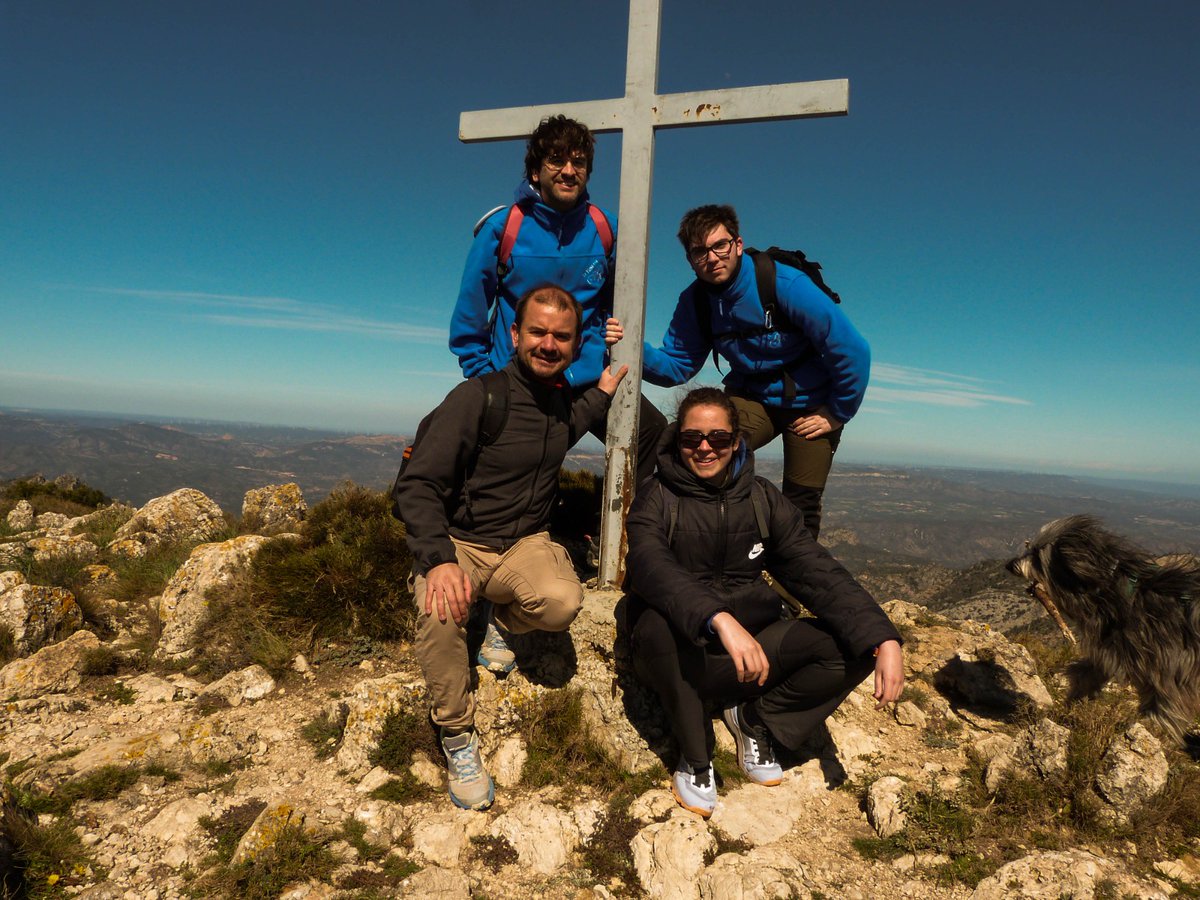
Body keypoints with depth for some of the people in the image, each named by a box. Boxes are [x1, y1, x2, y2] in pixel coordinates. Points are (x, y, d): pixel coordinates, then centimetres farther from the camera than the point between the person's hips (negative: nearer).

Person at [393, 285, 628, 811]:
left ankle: (502, 623, 7)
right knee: (439, 613, -36)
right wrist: (439, 560, -35)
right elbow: (416, 485, -18)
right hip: (460, 543, -3)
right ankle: (457, 736, -8)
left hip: (526, 543, 4)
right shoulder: (478, 397, -14)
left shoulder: (566, 398, 5)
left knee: (563, 602, -31)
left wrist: (606, 390, 14)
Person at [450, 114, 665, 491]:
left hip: (589, 376, 2)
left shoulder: (605, 228, 1)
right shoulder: (502, 227, -5)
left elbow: (616, 303, 17)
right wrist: (481, 376, 1)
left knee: (651, 429, -14)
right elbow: (470, 312, 2)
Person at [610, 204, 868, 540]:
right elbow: (676, 366, -7)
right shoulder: (694, 301, -9)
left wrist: (837, 414, -12)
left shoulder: (785, 285, -25)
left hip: (810, 404, -2)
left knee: (801, 507, 2)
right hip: (752, 396, 3)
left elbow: (852, 351, -21)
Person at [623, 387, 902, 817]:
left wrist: (885, 640, -21)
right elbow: (651, 567, -28)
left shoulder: (761, 499, 5)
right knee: (658, 624, -36)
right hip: (681, 654, -3)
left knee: (855, 644, -15)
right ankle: (695, 756, -9)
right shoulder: (658, 499, -6)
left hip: (752, 648, 3)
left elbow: (818, 572, -6)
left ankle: (753, 718, 7)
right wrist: (719, 619, -45)